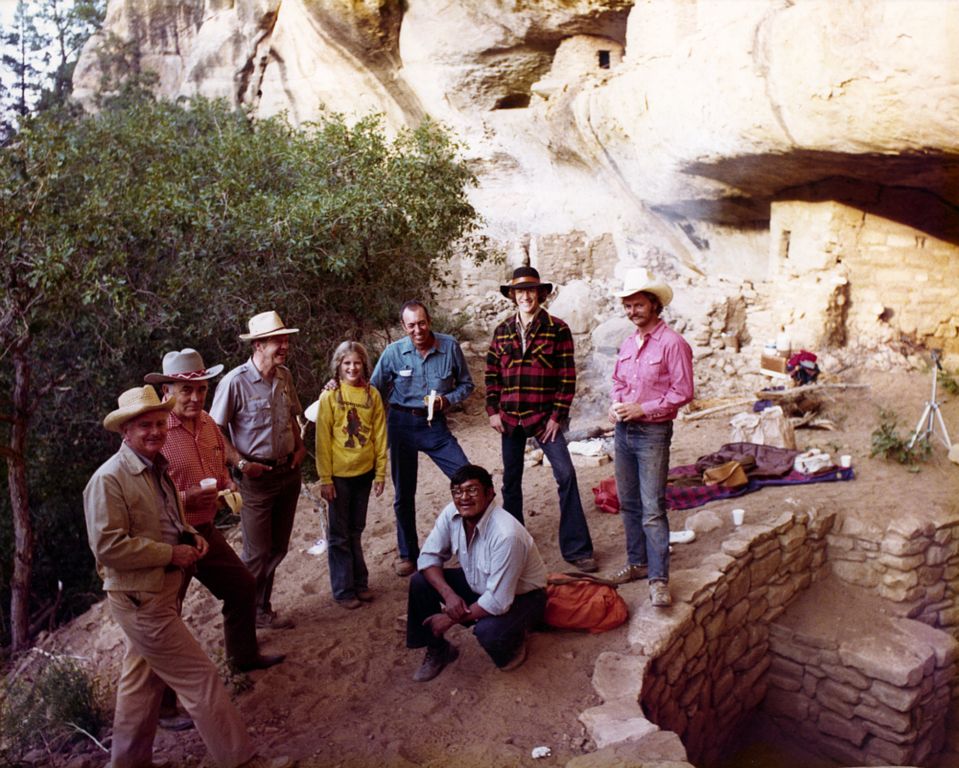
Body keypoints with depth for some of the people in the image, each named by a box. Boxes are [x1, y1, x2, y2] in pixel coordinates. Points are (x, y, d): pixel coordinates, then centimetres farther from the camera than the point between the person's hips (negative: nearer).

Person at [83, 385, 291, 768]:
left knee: (142, 678, 21)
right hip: (141, 599, -9)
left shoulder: (157, 468, 8)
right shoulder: (109, 479, -20)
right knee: (200, 677, -3)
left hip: (161, 591, 9)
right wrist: (171, 553, -20)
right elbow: (108, 546, -24)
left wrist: (190, 535, 1)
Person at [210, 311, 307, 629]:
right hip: (257, 476, -6)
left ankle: (262, 608, 34)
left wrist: (300, 446, 4)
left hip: (289, 471, 6)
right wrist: (241, 463, -17)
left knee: (278, 547, 16)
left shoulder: (285, 376, 2)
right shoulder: (235, 381, -18)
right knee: (257, 552, 3)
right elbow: (216, 429, -12)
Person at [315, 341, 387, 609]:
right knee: (340, 534, 8)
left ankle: (360, 582, 29)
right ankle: (343, 590, 19)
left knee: (356, 530, 17)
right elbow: (322, 441, -8)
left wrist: (381, 473, 1)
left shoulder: (372, 395, 0)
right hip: (340, 475, -3)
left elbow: (379, 436, 3)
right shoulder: (329, 397, -7)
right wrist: (325, 479, -10)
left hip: (364, 473, 3)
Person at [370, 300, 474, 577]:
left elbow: (466, 384, 3)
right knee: (403, 493, 9)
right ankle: (408, 554, 27)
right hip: (402, 423, 0)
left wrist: (447, 400, -14)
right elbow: (374, 393, 1)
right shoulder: (393, 352, -7)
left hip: (435, 424, 0)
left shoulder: (450, 347, -7)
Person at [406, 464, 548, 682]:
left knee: (488, 631, -34)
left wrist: (451, 619, -22)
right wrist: (449, 595, -24)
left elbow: (498, 602, -33)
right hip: (479, 584, 6)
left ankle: (514, 641, 3)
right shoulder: (451, 514, -18)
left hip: (521, 596, -6)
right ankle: (437, 650, 11)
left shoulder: (506, 534, -37)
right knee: (420, 581, -10)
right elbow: (429, 556, -7)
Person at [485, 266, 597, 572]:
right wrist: (493, 411, 1)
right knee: (511, 480, 14)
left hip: (544, 417, -4)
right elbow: (492, 374, 9)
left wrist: (558, 416, -11)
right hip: (509, 418, 4)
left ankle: (576, 549, -2)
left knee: (566, 476, -12)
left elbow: (568, 376, -7)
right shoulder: (502, 331, 6)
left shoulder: (557, 329, -5)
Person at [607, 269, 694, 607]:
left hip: (653, 433, -7)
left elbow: (683, 392, -13)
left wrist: (642, 408, -18)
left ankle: (659, 579, -1)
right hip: (623, 430, 7)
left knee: (652, 509, -8)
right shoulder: (627, 344, 11)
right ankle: (637, 563, 28)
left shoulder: (672, 343, -11)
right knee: (628, 503, 14)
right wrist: (616, 404, 1)